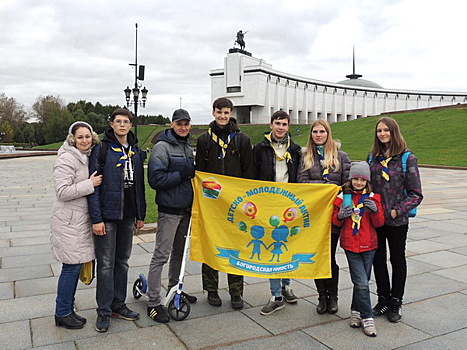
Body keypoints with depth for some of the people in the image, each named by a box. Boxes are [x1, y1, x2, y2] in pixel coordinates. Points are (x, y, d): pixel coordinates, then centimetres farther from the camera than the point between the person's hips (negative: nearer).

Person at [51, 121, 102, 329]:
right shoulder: (67, 159, -15)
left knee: (75, 266, 13)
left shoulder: (88, 157, 12)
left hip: (82, 219, 8)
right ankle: (62, 314, 13)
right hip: (69, 221, -8)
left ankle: (68, 310, 26)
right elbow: (62, 192, -20)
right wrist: (90, 184, -19)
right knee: (71, 266, -3)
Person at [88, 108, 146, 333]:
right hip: (107, 215, -5)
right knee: (106, 263, 1)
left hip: (128, 216, 5)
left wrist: (141, 214, 12)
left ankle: (118, 305, 25)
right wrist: (96, 218, -16)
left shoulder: (136, 151, 10)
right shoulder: (101, 150, -6)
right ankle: (104, 311, 13)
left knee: (123, 261, 13)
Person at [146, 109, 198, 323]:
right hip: (169, 209, -8)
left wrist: (194, 174, 5)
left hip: (185, 207, 8)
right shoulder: (162, 147, -10)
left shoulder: (188, 148, 15)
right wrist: (181, 175, -20)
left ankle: (175, 288, 34)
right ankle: (153, 302, 2)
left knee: (179, 251, 18)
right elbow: (155, 179, -17)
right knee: (162, 255, -6)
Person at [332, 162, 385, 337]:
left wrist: (375, 210, -16)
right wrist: (340, 215, -15)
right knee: (362, 283, -7)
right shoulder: (342, 197, 0)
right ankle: (367, 318, 3)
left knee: (361, 281, 11)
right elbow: (335, 222, 6)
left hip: (369, 245, 2)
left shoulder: (373, 198, 4)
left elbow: (379, 223, 3)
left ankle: (356, 311, 30)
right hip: (350, 245, -2)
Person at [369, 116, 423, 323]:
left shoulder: (407, 158, -8)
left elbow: (416, 194, -8)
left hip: (397, 220, -4)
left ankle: (396, 302, 27)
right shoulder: (373, 157, 5)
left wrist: (397, 211, -17)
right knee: (378, 259, 12)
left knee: (397, 260, 12)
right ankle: (383, 299, 29)